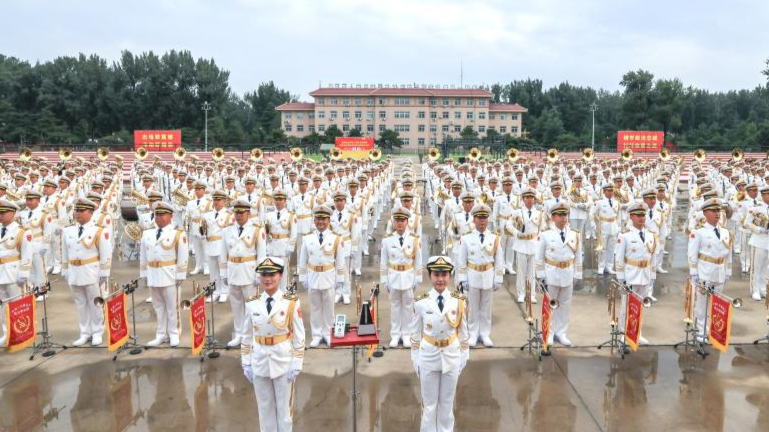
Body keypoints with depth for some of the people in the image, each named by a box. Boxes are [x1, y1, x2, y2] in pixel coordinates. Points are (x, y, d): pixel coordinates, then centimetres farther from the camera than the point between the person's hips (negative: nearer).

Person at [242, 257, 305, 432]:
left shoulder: (292, 302, -10)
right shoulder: (252, 304, -3)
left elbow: (299, 337, -7)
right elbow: (247, 337, 6)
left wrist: (296, 365, -8)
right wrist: (246, 364, 4)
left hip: (283, 363, -2)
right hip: (259, 364, 2)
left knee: (284, 408, 10)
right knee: (265, 409, 15)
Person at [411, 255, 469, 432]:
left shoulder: (459, 301, -7)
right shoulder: (421, 303, -10)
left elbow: (463, 332, 2)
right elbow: (416, 334, -2)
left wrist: (464, 357, 4)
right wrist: (415, 360, 0)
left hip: (452, 357, 1)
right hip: (428, 357, -1)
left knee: (447, 402, 15)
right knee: (429, 403, 11)